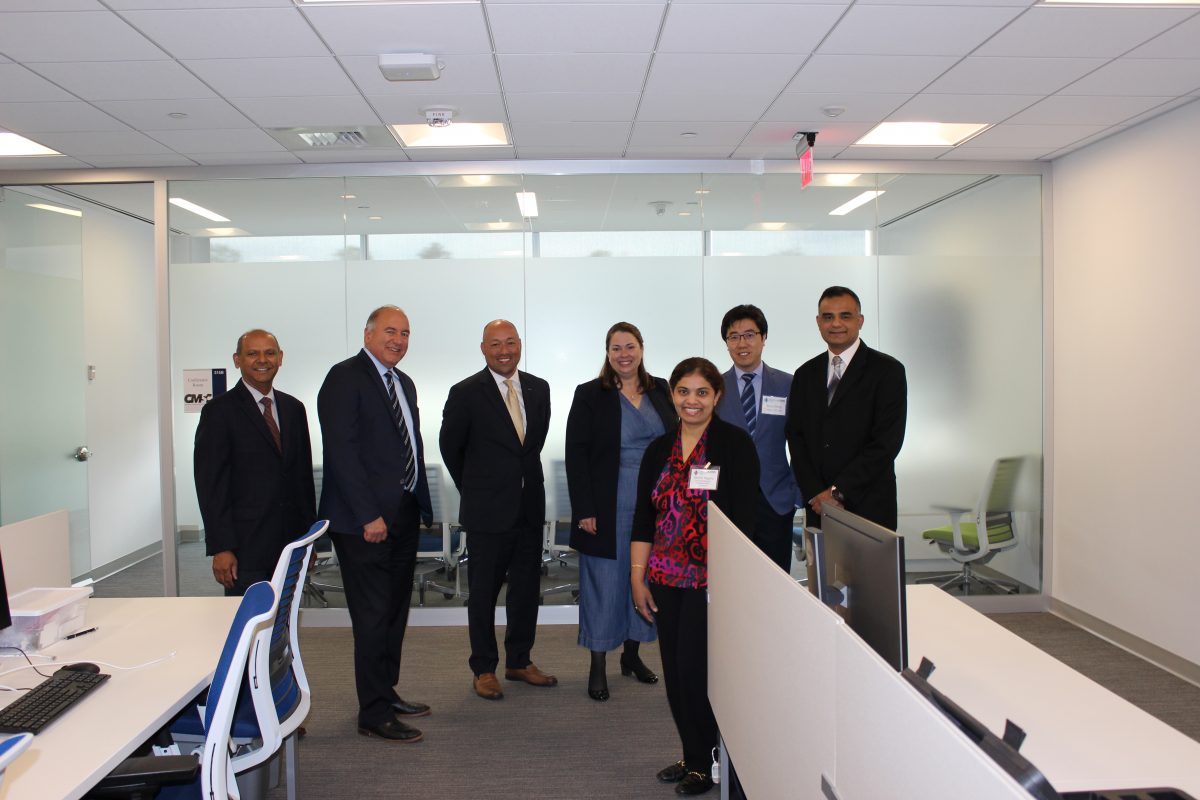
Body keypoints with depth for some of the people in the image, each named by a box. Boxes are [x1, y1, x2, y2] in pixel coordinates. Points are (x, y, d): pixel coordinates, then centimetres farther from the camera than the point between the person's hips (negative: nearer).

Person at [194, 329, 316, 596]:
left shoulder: (294, 408, 12)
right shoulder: (219, 411, -4)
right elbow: (209, 483, -8)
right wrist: (220, 548, -13)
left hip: (291, 544, 5)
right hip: (245, 549, -5)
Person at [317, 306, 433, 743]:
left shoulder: (404, 383, 17)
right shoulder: (345, 378, -10)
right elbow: (342, 449, -17)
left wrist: (420, 501, 10)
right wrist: (369, 515, -20)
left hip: (402, 514, 9)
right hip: (365, 521, -8)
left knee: (395, 610, 16)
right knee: (373, 616, -2)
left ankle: (387, 694, 30)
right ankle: (374, 713, 10)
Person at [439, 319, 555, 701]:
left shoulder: (539, 389, 5)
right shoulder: (466, 393, -8)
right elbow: (450, 447, 2)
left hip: (530, 506, 5)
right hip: (488, 511, -4)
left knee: (527, 588, 12)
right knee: (483, 592, 6)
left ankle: (519, 661, 28)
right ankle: (484, 669, 21)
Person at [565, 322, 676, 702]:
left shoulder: (660, 390, 7)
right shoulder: (589, 395, -5)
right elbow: (576, 454, -7)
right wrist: (584, 510, -13)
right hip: (608, 509, -4)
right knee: (604, 583, 3)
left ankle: (632, 654, 30)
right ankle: (597, 666, 16)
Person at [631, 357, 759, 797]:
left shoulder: (735, 444, -6)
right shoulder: (659, 450, 9)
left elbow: (743, 518, -10)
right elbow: (643, 518, 11)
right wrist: (638, 576, 7)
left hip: (711, 578, -5)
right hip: (667, 578, 5)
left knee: (697, 669, -4)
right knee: (675, 671, 10)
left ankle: (709, 763, 18)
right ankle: (692, 756, 28)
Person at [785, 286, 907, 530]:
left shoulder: (888, 370, -2)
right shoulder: (805, 375, 11)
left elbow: (887, 442, -10)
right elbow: (796, 439, 7)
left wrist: (836, 491, -12)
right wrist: (816, 494, -6)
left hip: (869, 508, -3)